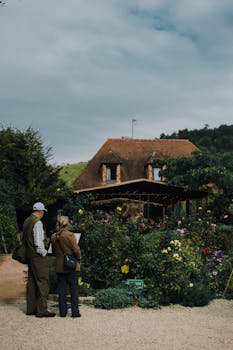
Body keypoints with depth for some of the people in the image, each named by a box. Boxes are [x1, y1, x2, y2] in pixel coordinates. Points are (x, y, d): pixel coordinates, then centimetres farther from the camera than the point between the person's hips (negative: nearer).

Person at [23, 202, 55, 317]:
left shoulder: (27, 221, 11)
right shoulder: (37, 222, -17)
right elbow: (38, 243, -21)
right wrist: (43, 253, -9)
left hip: (29, 255, 9)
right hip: (38, 256, -9)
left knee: (31, 283, 13)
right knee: (43, 283, -4)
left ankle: (31, 308, 19)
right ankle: (41, 310, -3)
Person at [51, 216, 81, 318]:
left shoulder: (53, 237, 1)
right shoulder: (70, 235, -14)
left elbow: (54, 250, 11)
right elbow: (76, 250, -14)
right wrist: (78, 259, 2)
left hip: (60, 267, 4)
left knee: (61, 289, 10)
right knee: (74, 289, 4)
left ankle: (62, 311, 13)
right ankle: (75, 312, 5)